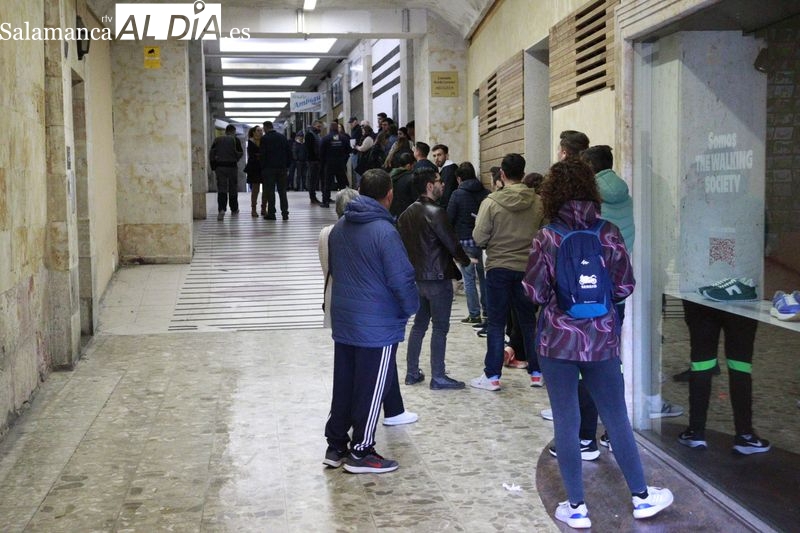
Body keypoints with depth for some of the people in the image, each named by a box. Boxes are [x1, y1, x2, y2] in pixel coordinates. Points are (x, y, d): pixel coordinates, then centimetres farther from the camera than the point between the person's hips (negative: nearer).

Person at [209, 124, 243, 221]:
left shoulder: (217, 140, 7)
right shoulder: (235, 140, -3)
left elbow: (211, 154, 4)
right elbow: (239, 153, -9)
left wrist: (213, 166, 7)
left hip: (219, 166, 2)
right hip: (232, 166, -2)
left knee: (221, 188, -2)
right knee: (233, 188, 12)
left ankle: (221, 209, -21)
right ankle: (234, 209, 23)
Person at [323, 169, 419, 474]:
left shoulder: (339, 228, 5)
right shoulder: (384, 231, -19)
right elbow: (401, 279, -19)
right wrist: (410, 308, -2)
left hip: (343, 322, 7)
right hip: (378, 326, -7)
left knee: (343, 386, 15)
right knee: (371, 390, 4)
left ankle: (336, 446, 23)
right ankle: (360, 453, 12)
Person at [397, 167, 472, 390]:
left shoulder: (406, 214, 8)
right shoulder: (435, 213, -17)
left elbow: (403, 243, 12)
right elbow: (452, 243, -14)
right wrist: (466, 261, 4)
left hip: (417, 277, 8)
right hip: (438, 278, -8)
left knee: (419, 324, 16)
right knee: (440, 328, -1)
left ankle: (412, 372, 20)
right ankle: (438, 377, 3)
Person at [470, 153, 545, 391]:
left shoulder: (491, 202, -13)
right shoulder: (538, 202, -6)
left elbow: (479, 238, -11)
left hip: (499, 268, -2)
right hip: (528, 267, 2)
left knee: (496, 323, 6)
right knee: (530, 321, 15)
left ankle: (492, 376, 9)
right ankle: (536, 372, 20)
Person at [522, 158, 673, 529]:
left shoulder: (547, 238, -10)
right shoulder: (609, 233, -5)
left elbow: (534, 293, -9)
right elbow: (624, 287, -1)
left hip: (557, 341, -2)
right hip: (602, 340, 2)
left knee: (566, 423, 7)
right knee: (616, 419, 15)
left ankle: (576, 508, 14)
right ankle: (641, 496, 27)